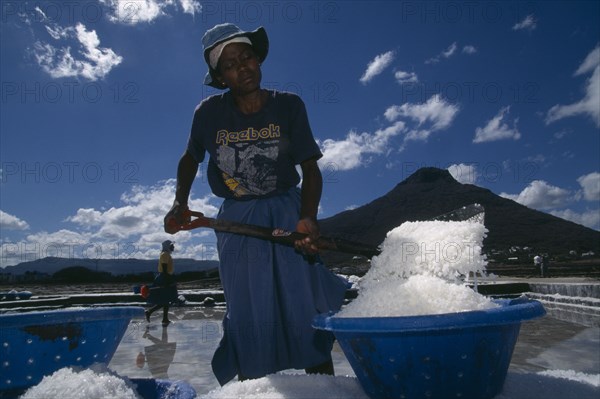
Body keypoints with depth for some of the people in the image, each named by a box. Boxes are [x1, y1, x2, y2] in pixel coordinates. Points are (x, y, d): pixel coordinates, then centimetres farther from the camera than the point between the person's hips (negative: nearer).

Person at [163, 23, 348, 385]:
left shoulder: (288, 105, -6)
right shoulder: (209, 113, -3)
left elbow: (310, 169, -8)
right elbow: (190, 159, 14)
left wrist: (307, 218, -24)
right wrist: (180, 204, -1)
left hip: (288, 212, 0)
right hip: (236, 221, 1)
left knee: (305, 305, -6)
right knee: (248, 314, 3)